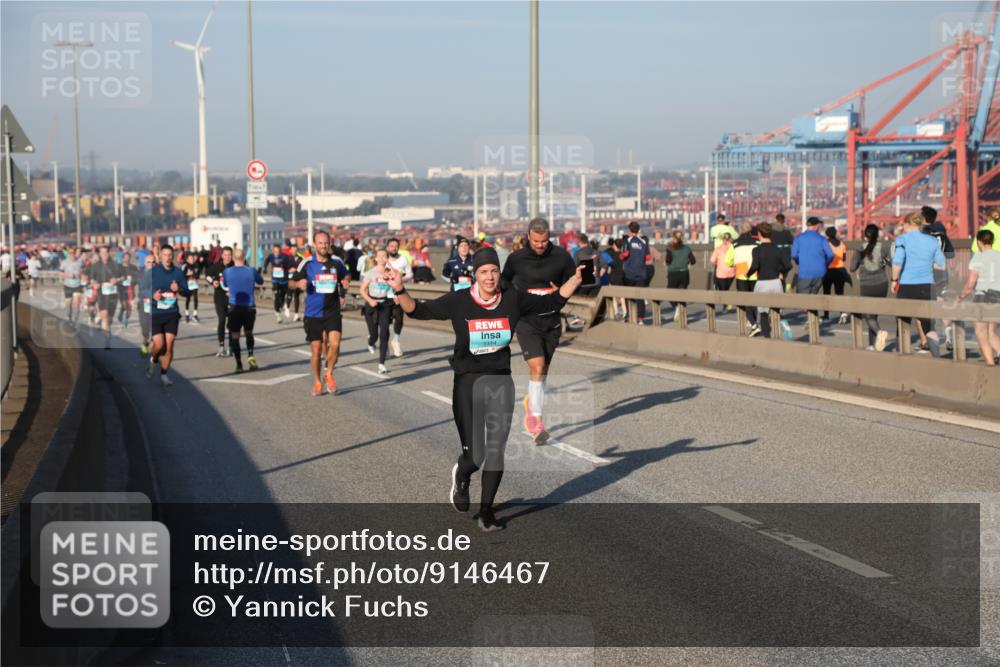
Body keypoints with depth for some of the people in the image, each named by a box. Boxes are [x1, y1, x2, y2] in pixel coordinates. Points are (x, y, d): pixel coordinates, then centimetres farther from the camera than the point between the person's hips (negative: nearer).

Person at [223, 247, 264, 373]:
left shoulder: (227, 272, -5)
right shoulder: (251, 271, -6)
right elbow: (261, 281, 12)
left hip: (234, 307, -1)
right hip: (249, 308, 1)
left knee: (234, 335, 8)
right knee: (249, 332, 21)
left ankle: (239, 364, 4)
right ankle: (250, 354, 0)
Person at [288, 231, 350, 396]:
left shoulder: (337, 262, 1)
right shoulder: (306, 264, -4)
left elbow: (346, 275, 20)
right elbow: (290, 283, 2)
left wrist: (346, 281, -3)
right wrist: (299, 283, -21)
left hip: (333, 312, 1)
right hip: (313, 314, -1)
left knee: (335, 344, -16)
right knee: (316, 350, 2)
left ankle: (329, 374, 10)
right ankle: (317, 382, 23)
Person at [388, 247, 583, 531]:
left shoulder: (513, 299, -1)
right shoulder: (458, 302, -8)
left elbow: (552, 302, 9)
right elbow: (418, 310, -9)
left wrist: (574, 280, -5)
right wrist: (399, 290, -25)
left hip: (500, 382, 2)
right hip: (467, 382, -2)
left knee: (496, 451, 2)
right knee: (474, 456, -6)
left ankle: (486, 512, 19)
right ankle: (461, 477, 33)